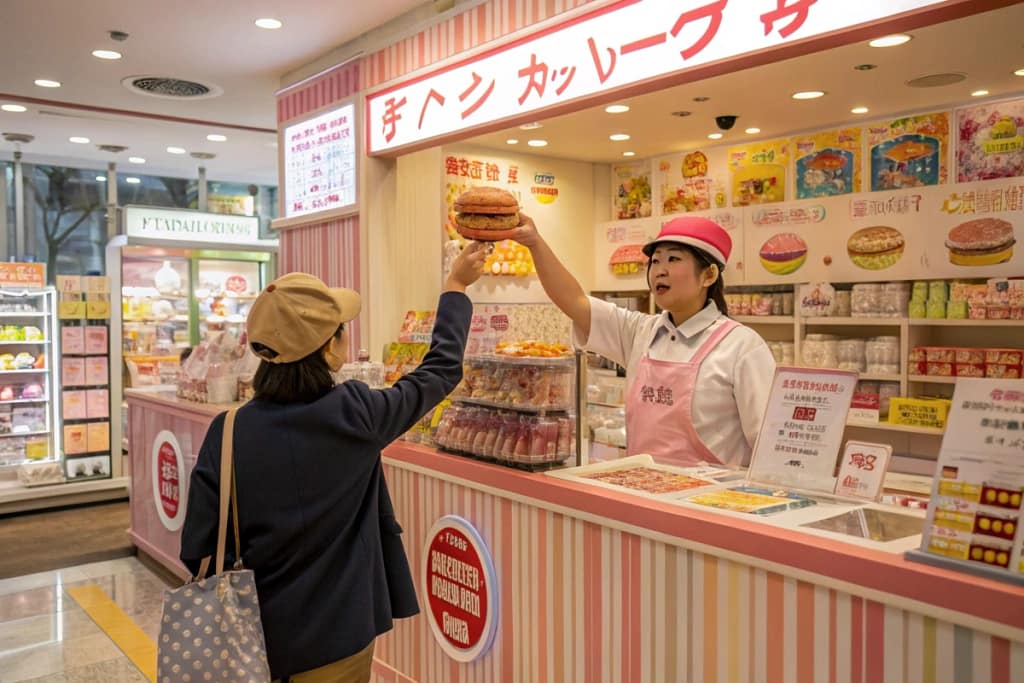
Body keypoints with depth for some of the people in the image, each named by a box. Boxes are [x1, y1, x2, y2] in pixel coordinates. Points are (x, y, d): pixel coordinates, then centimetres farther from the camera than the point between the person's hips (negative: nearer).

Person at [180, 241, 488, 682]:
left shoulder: (226, 433, -12)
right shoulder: (353, 415, -18)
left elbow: (198, 551, -8)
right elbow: (440, 371, -3)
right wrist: (456, 287, 10)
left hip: (254, 637, 3)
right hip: (333, 640, -3)